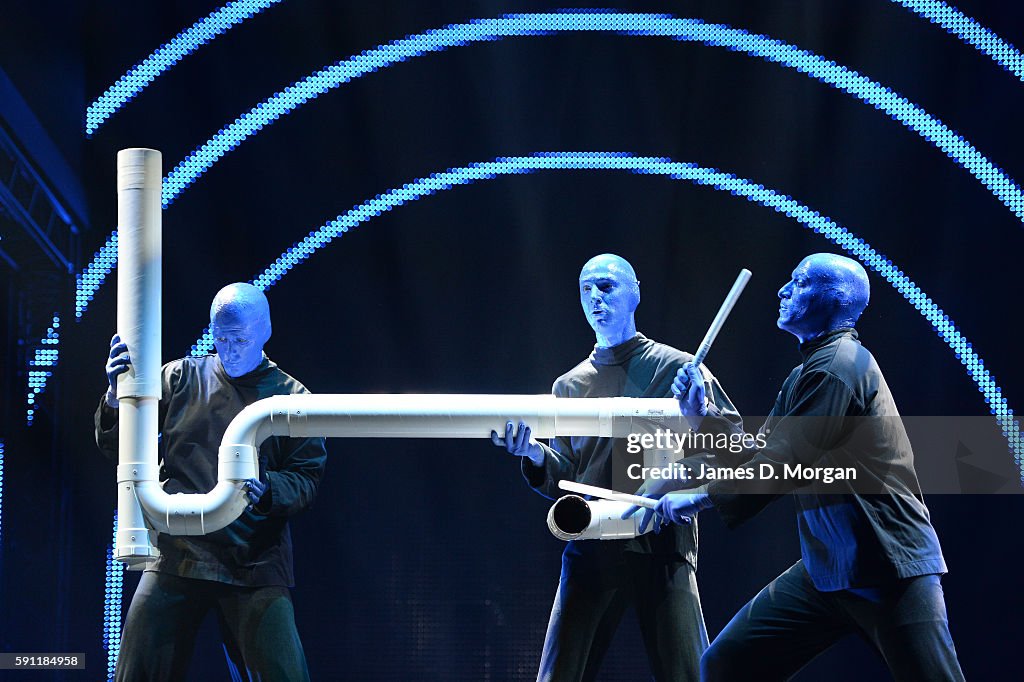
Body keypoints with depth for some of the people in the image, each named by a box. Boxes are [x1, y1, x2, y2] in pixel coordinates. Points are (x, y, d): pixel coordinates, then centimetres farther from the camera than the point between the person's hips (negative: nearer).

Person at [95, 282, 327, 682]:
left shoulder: (291, 397, 6)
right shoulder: (182, 377, 10)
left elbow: (307, 479, 2)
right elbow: (117, 448, 9)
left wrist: (266, 489, -19)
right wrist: (116, 398, -11)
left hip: (254, 563, -1)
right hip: (176, 555, 2)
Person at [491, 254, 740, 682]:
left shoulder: (675, 368, 6)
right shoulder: (570, 385, 16)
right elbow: (564, 482, 13)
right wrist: (533, 454, -7)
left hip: (663, 546, -3)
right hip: (591, 548, 3)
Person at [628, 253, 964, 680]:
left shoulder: (838, 364, -13)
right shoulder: (808, 372, 17)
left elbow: (781, 466, -18)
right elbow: (757, 457, 17)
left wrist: (702, 496, -9)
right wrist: (700, 418, 5)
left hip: (888, 572, -9)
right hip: (825, 568, 9)